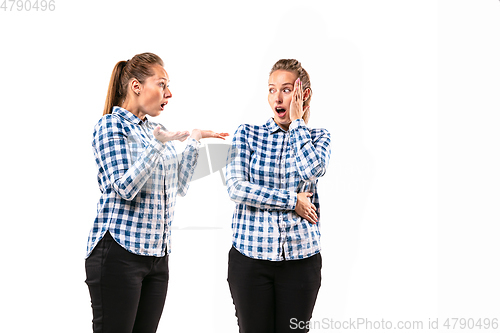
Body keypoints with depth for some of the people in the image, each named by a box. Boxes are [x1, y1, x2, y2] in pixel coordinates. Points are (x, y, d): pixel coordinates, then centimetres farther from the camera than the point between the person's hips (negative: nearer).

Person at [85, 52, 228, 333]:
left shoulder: (155, 130, 16)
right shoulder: (111, 125, -6)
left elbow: (179, 187, 16)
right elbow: (125, 189, -17)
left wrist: (194, 142, 10)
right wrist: (158, 144, -21)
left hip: (157, 255, 7)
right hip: (119, 251, -7)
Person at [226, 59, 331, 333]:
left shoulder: (318, 137, 7)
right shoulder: (247, 134, 4)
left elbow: (312, 169, -16)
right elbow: (236, 187, -9)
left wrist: (296, 121, -6)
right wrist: (291, 200, -11)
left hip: (301, 257, 1)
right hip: (250, 256, -1)